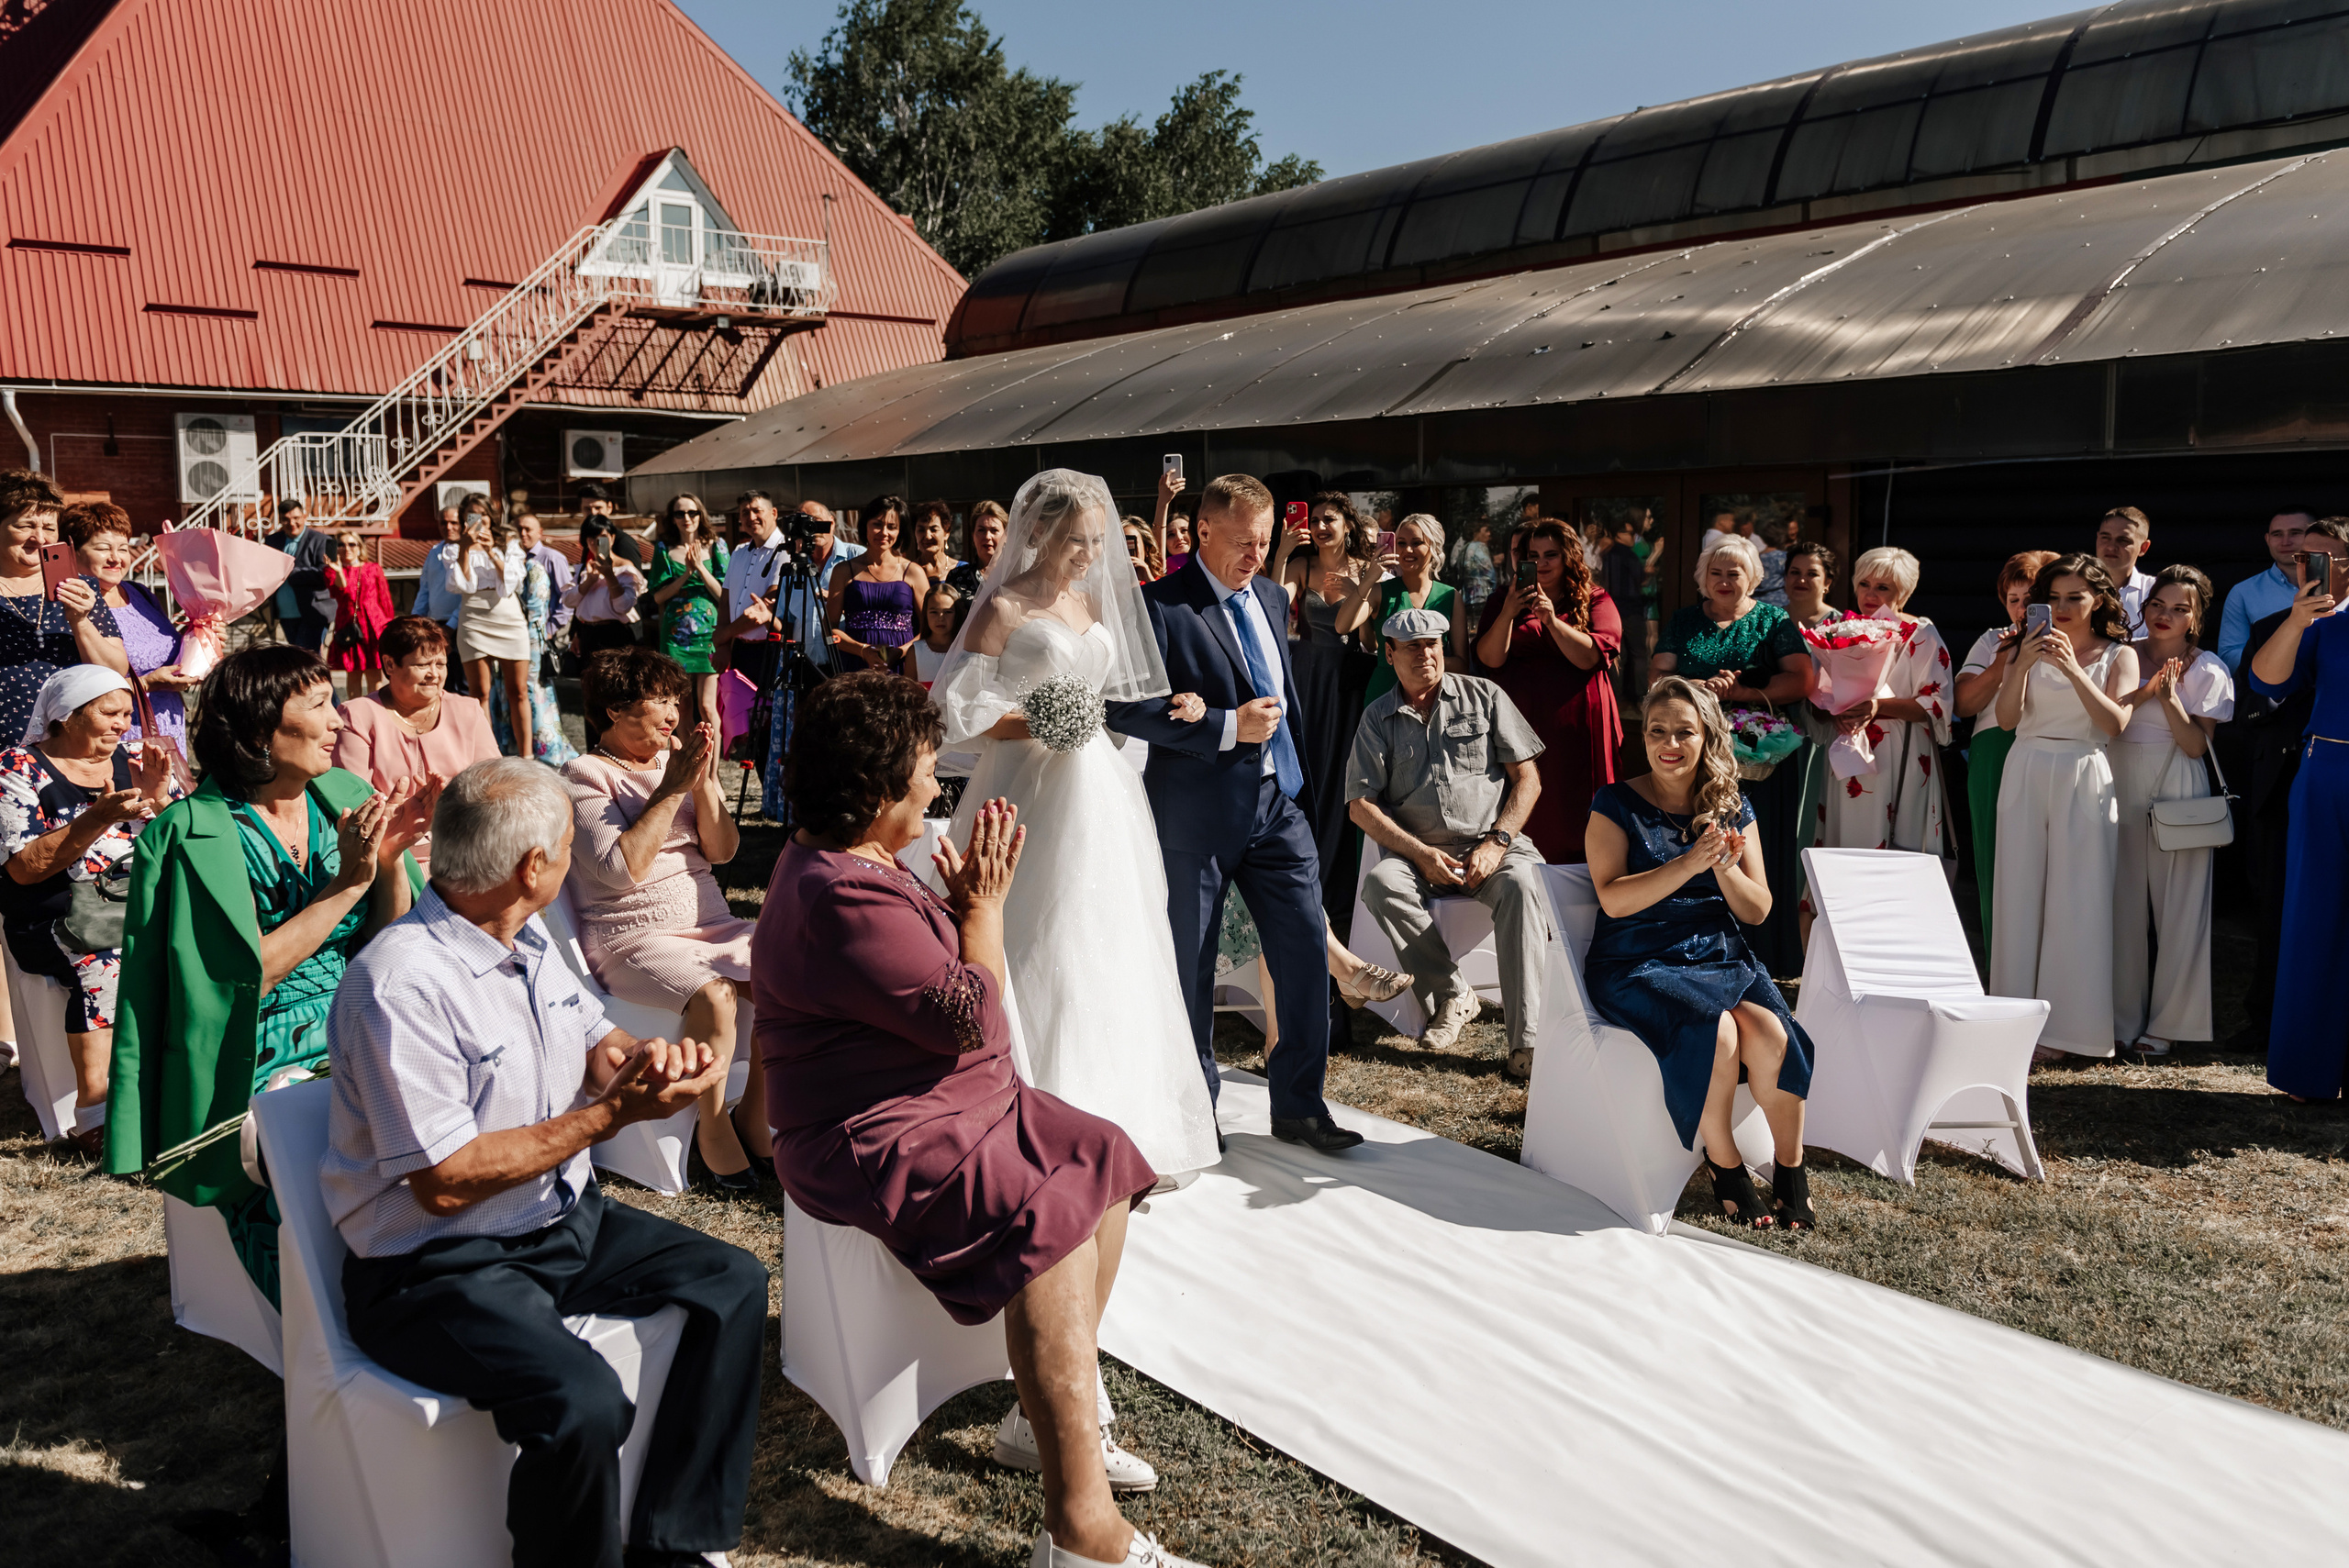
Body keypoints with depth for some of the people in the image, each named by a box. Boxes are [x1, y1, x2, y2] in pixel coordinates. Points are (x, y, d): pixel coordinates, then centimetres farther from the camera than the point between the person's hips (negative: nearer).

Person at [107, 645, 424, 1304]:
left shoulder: (347, 800, 6)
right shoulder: (192, 835, -7)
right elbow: (244, 976, -14)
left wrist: (390, 862, -11)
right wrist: (346, 882, -17)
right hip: (262, 1076, -4)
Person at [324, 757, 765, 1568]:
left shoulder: (528, 942, 4)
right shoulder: (403, 983, -24)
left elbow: (596, 1041, 17)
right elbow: (447, 1182, -24)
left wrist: (644, 1057, -8)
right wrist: (614, 1111, -22)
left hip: (564, 1220, 9)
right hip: (439, 1266, -9)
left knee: (733, 1281, 0)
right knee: (583, 1401, -32)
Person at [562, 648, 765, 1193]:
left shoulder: (676, 759, 13)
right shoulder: (585, 775, -4)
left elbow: (723, 851, 6)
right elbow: (621, 869, -18)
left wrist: (705, 781, -9)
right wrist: (673, 789, -17)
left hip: (709, 923, 6)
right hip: (630, 937, -6)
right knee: (714, 995, -33)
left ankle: (754, 1110, -3)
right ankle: (712, 1127, -12)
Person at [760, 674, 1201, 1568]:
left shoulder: (844, 859, 12)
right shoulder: (844, 899, -24)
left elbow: (937, 972, 21)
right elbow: (975, 1021, -20)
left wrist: (967, 899, 5)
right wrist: (985, 903, -9)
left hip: (953, 1101, 11)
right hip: (878, 1139, -11)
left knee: (1106, 1164, 4)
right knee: (1050, 1221, -27)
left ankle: (1049, 1416, 13)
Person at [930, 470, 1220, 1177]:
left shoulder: (1091, 601, 13)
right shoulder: (1004, 608, -8)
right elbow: (958, 710, -11)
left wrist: (1166, 708, 5)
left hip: (1097, 793, 7)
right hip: (1033, 793, -7)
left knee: (1106, 950, 10)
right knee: (1037, 955, -4)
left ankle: (1110, 1122, 22)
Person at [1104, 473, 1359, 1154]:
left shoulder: (1270, 597, 11)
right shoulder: (1159, 606, -12)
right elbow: (1125, 708, -19)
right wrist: (1227, 726, -20)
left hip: (1277, 799, 6)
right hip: (1197, 811, -6)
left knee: (1309, 950, 4)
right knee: (1191, 964, 8)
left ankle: (1299, 1105, 19)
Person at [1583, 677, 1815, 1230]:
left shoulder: (1733, 809, 10)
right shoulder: (1616, 804, -1)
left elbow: (1757, 911, 8)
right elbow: (1614, 898, -13)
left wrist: (1726, 868, -14)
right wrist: (1691, 862, -24)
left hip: (1721, 957, 4)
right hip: (1638, 965, -3)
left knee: (1773, 1036, -25)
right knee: (1714, 1033, -31)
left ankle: (1792, 1171, -7)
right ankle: (1724, 1165, -11)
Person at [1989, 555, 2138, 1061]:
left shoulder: (2119, 655, 6)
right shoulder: (2030, 648, 9)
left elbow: (2115, 723, -8)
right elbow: (2007, 718, -1)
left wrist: (2072, 669, -18)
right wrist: (2022, 665, -15)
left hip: (2084, 779, -2)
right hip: (2026, 773, 2)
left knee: (2076, 901, -3)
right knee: (2021, 894, 2)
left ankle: (2066, 1024, 4)